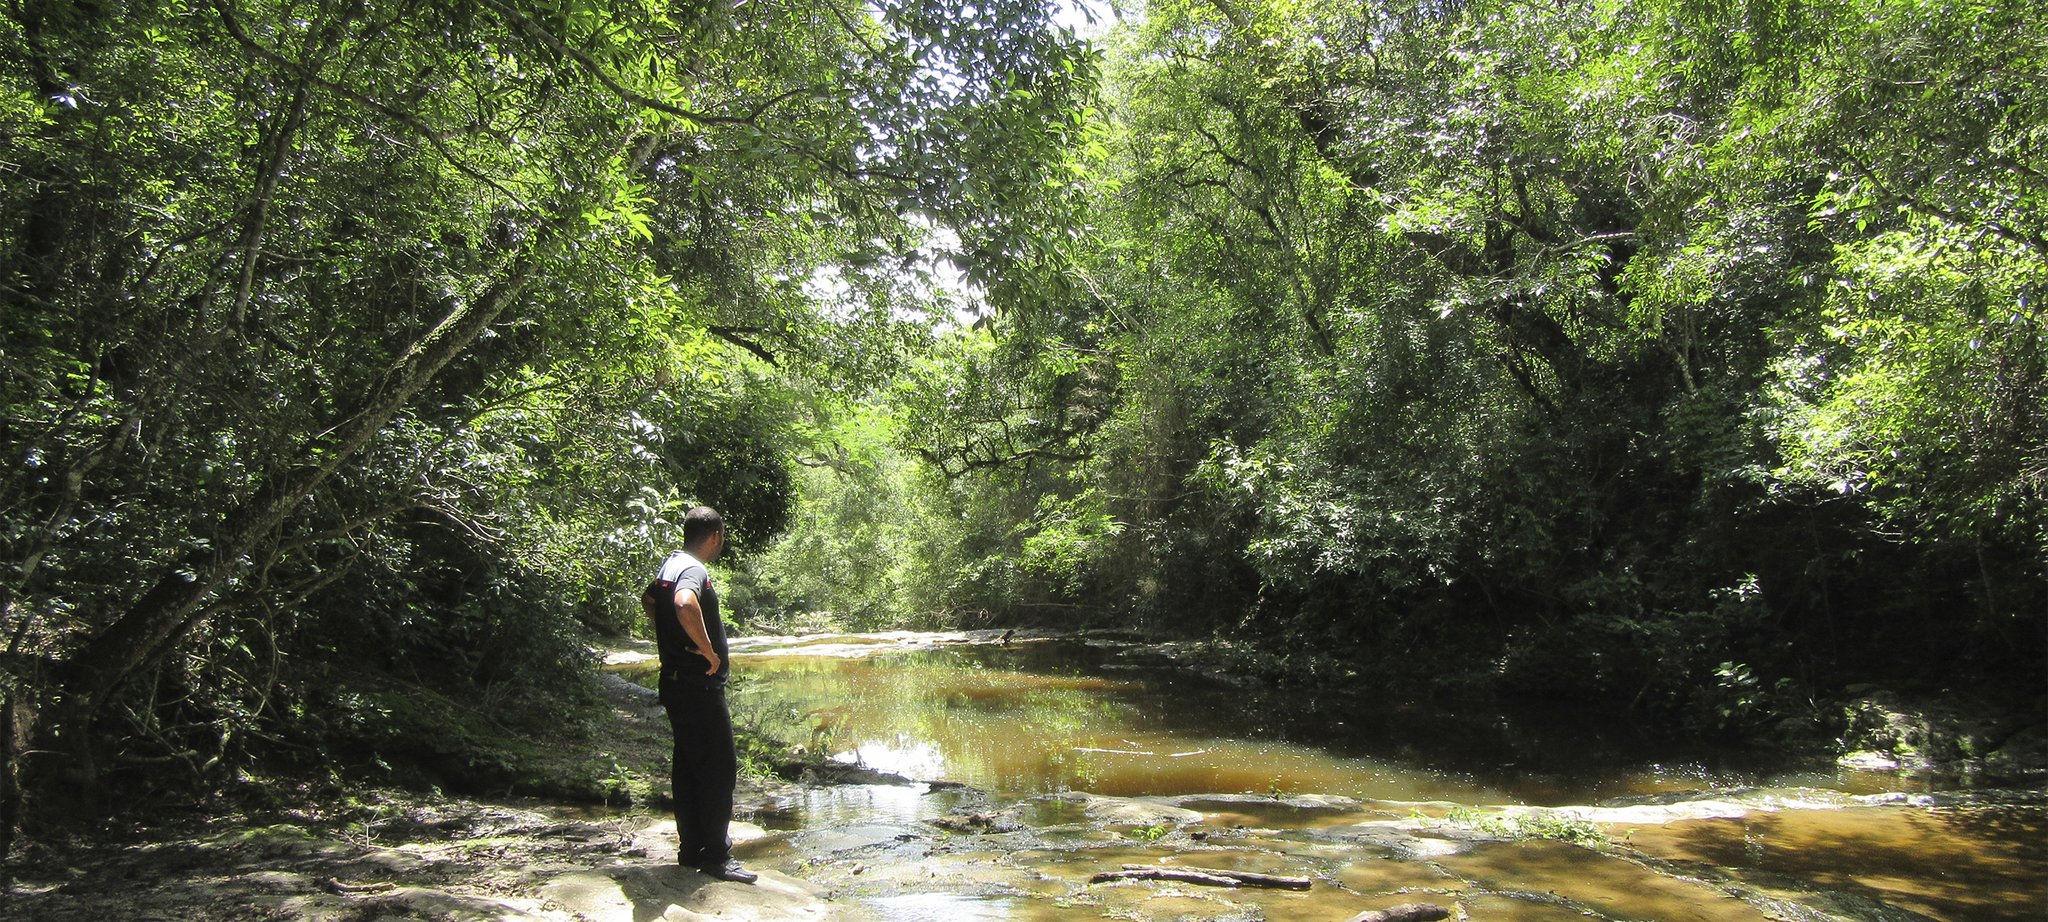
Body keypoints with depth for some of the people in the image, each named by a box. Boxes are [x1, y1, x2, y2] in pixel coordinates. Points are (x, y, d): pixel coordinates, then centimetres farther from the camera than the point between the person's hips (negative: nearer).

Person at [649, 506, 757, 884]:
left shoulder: (670, 565, 14)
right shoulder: (694, 570, -17)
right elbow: (685, 605, -40)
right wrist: (709, 651, -29)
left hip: (677, 681, 10)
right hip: (699, 686, -10)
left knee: (688, 766, 14)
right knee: (720, 767, -5)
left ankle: (691, 849, 21)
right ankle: (715, 855, -2)